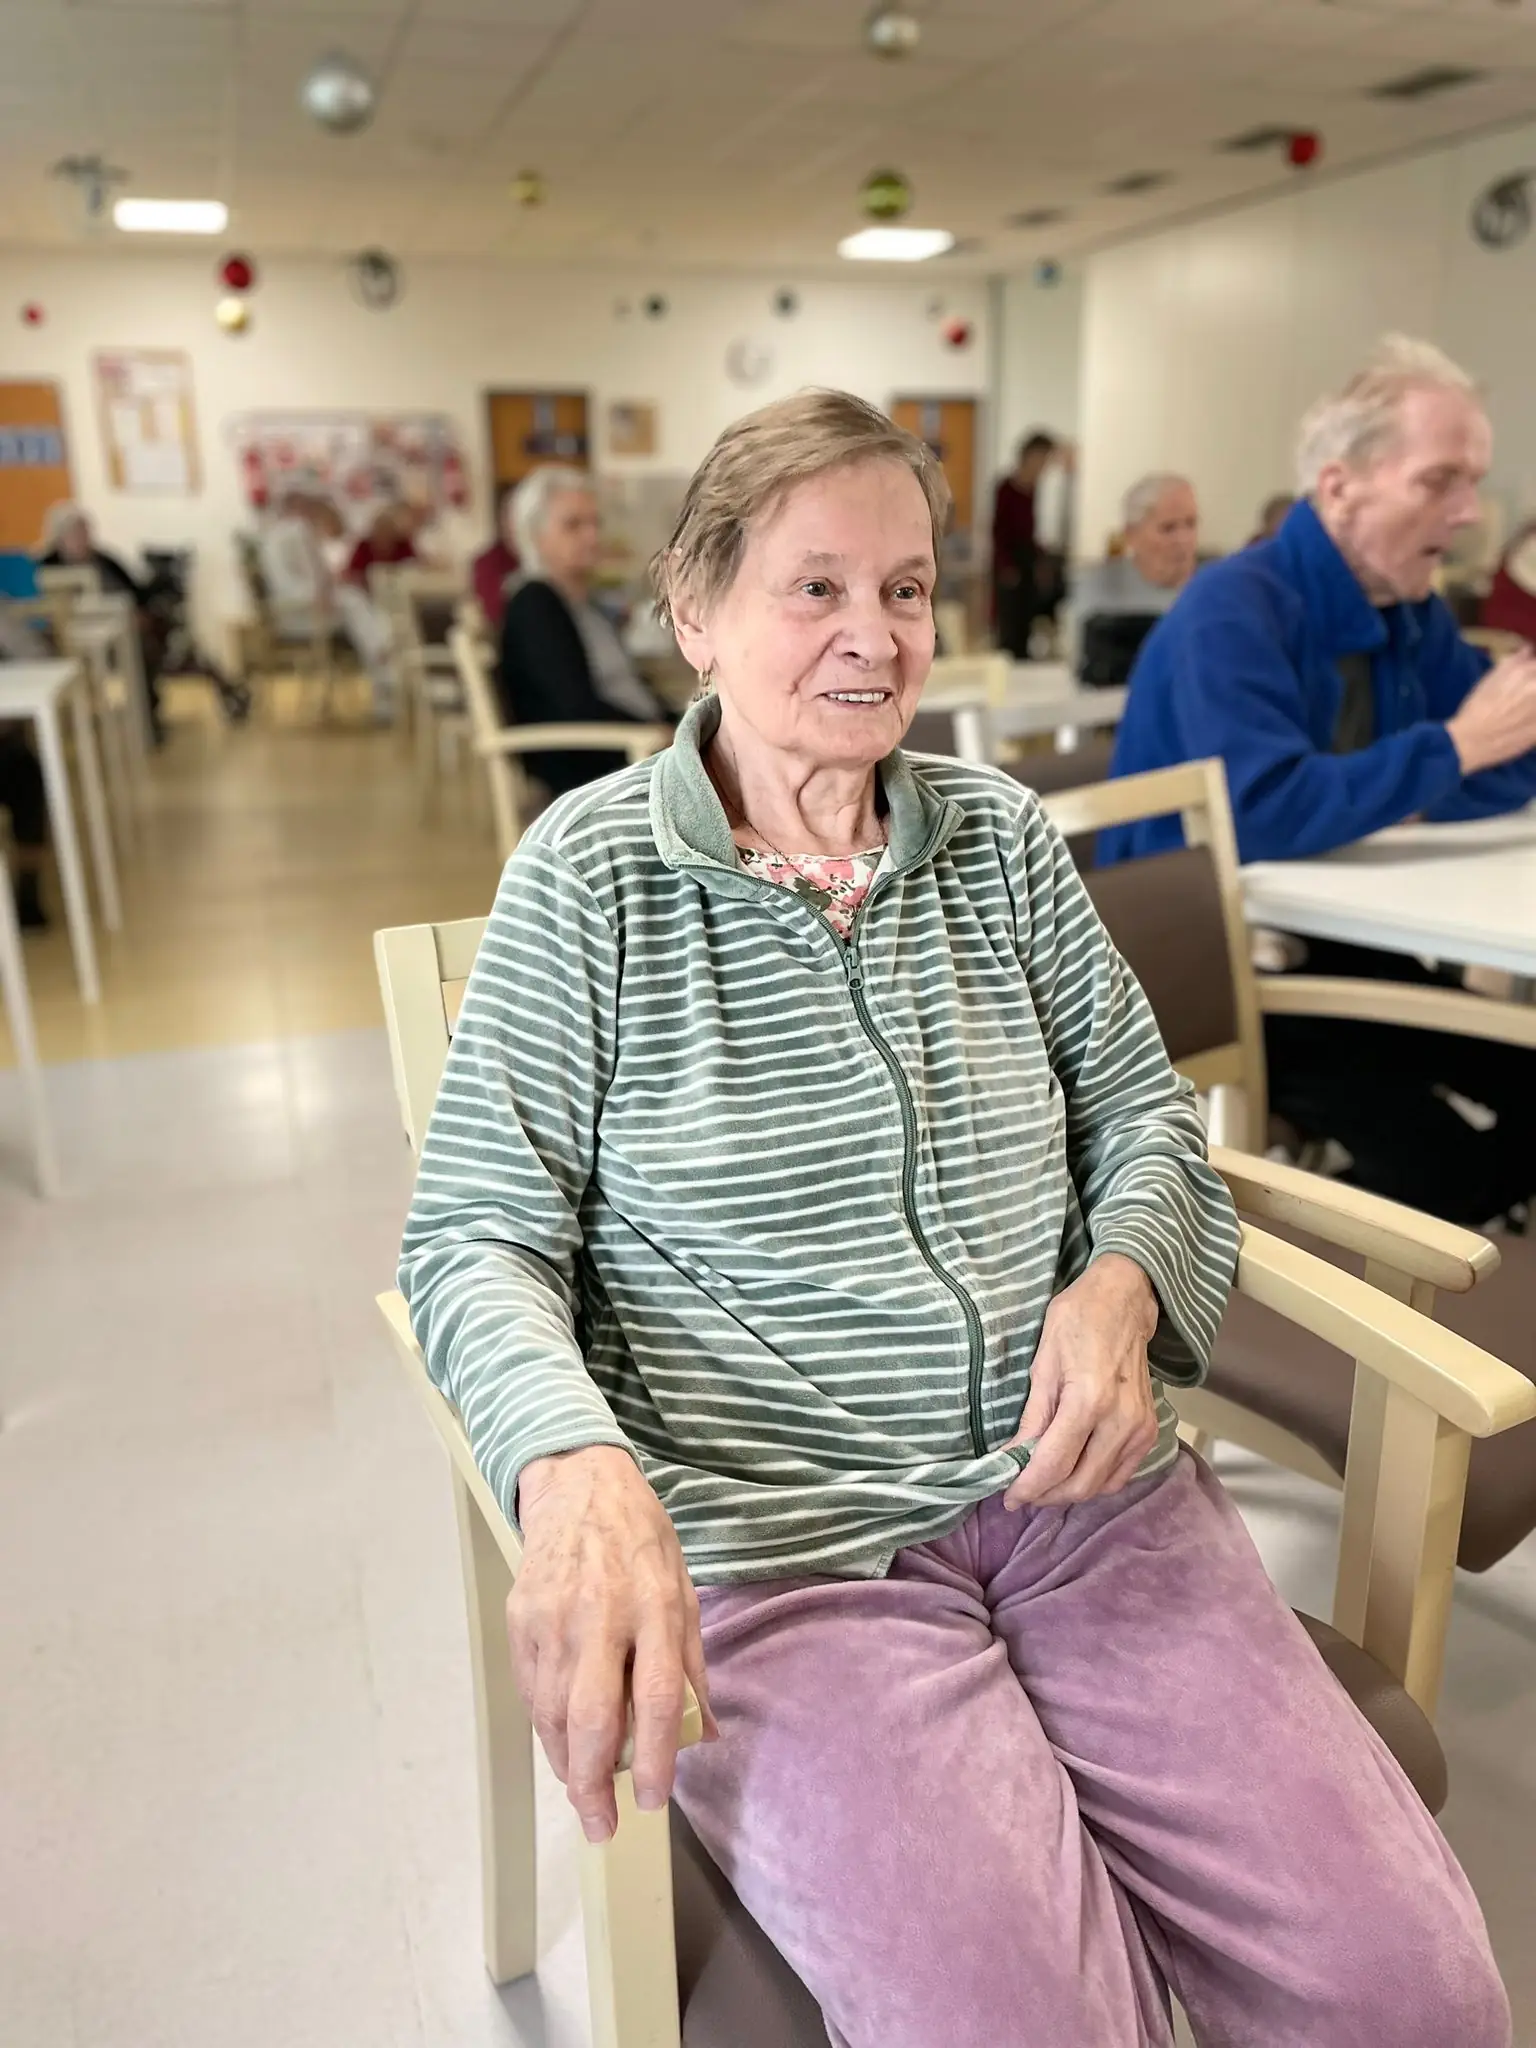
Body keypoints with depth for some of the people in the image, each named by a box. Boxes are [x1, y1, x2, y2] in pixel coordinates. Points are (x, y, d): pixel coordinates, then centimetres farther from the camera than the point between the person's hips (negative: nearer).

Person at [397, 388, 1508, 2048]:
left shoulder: (1000, 835, 8)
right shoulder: (590, 870, -4)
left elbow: (1146, 1117, 14)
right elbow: (477, 1234, -4)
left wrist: (1121, 1281, -8)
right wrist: (577, 1464, -24)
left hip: (1082, 1491, 4)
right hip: (768, 1543, -3)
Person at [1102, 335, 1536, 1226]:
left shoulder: (1412, 612, 6)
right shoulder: (1234, 611, -20)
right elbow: (1265, 812, -34)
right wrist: (1455, 745, -25)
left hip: (1328, 939, 9)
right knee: (1444, 1165, -17)